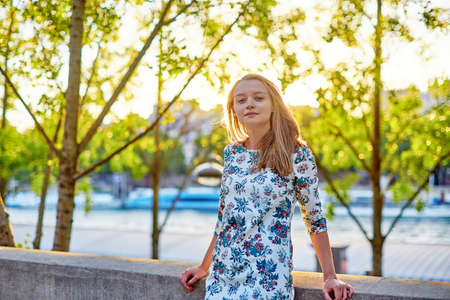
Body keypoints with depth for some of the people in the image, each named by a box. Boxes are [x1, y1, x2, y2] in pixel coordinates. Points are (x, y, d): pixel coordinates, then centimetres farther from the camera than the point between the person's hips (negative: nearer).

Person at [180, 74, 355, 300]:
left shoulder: (298, 155, -7)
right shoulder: (231, 153, 5)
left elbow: (314, 218, -2)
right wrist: (204, 267, 16)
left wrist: (330, 277, -5)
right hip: (223, 272, 4)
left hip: (268, 277, -4)